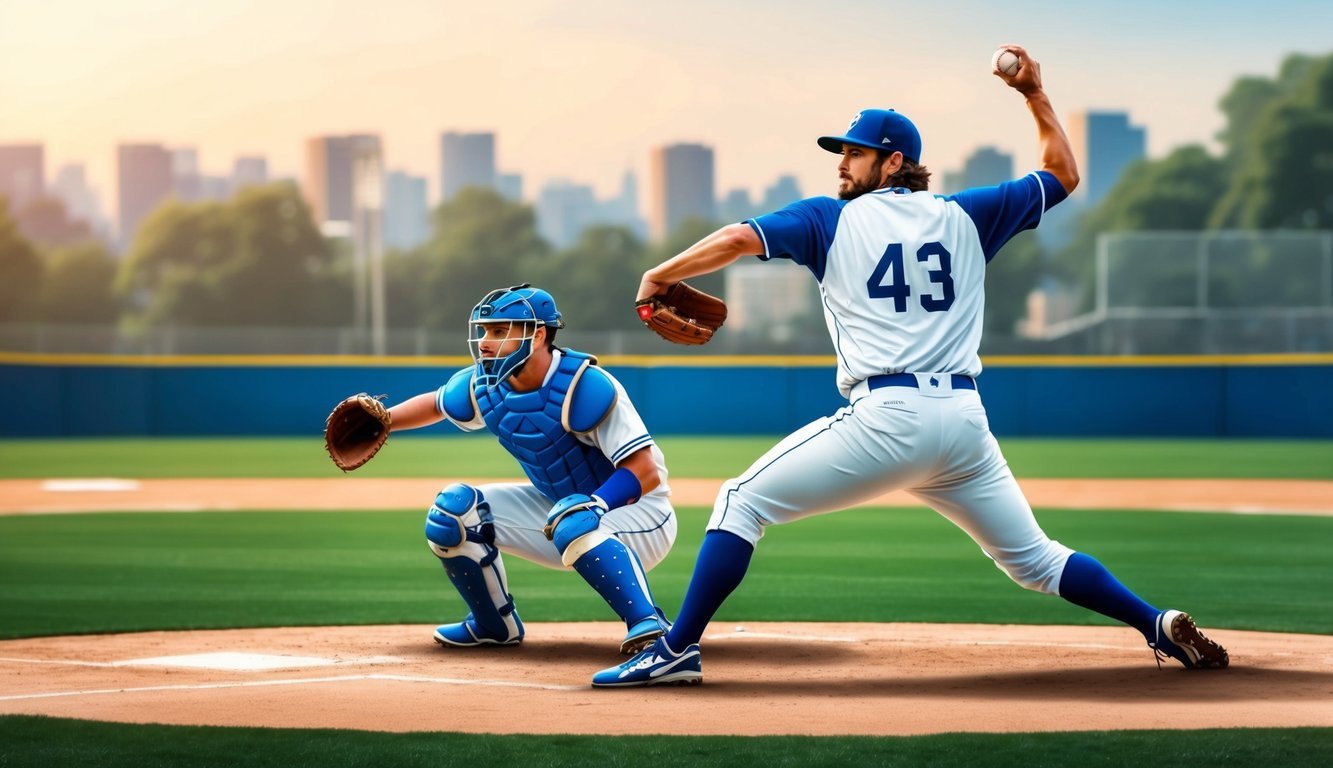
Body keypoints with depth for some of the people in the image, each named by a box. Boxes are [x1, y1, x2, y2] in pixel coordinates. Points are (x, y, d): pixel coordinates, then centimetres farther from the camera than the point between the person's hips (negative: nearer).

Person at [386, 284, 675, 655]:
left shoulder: (584, 386, -28)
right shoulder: (483, 386, -6)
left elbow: (645, 472, -29)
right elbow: (435, 404, 17)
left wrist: (588, 509, -42)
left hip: (637, 514, -8)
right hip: (557, 507, 8)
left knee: (573, 525, -41)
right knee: (452, 509, -1)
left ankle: (648, 624, -45)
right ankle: (495, 626, 17)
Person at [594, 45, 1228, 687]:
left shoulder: (830, 219, 7)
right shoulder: (963, 218, 18)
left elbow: (739, 238, -6)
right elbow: (1063, 175, 27)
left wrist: (661, 275, 6)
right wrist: (1034, 93, 31)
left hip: (886, 418, -5)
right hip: (965, 418, 5)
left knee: (741, 503, 3)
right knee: (1033, 559, 19)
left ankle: (676, 650, -5)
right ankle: (1160, 625, 8)